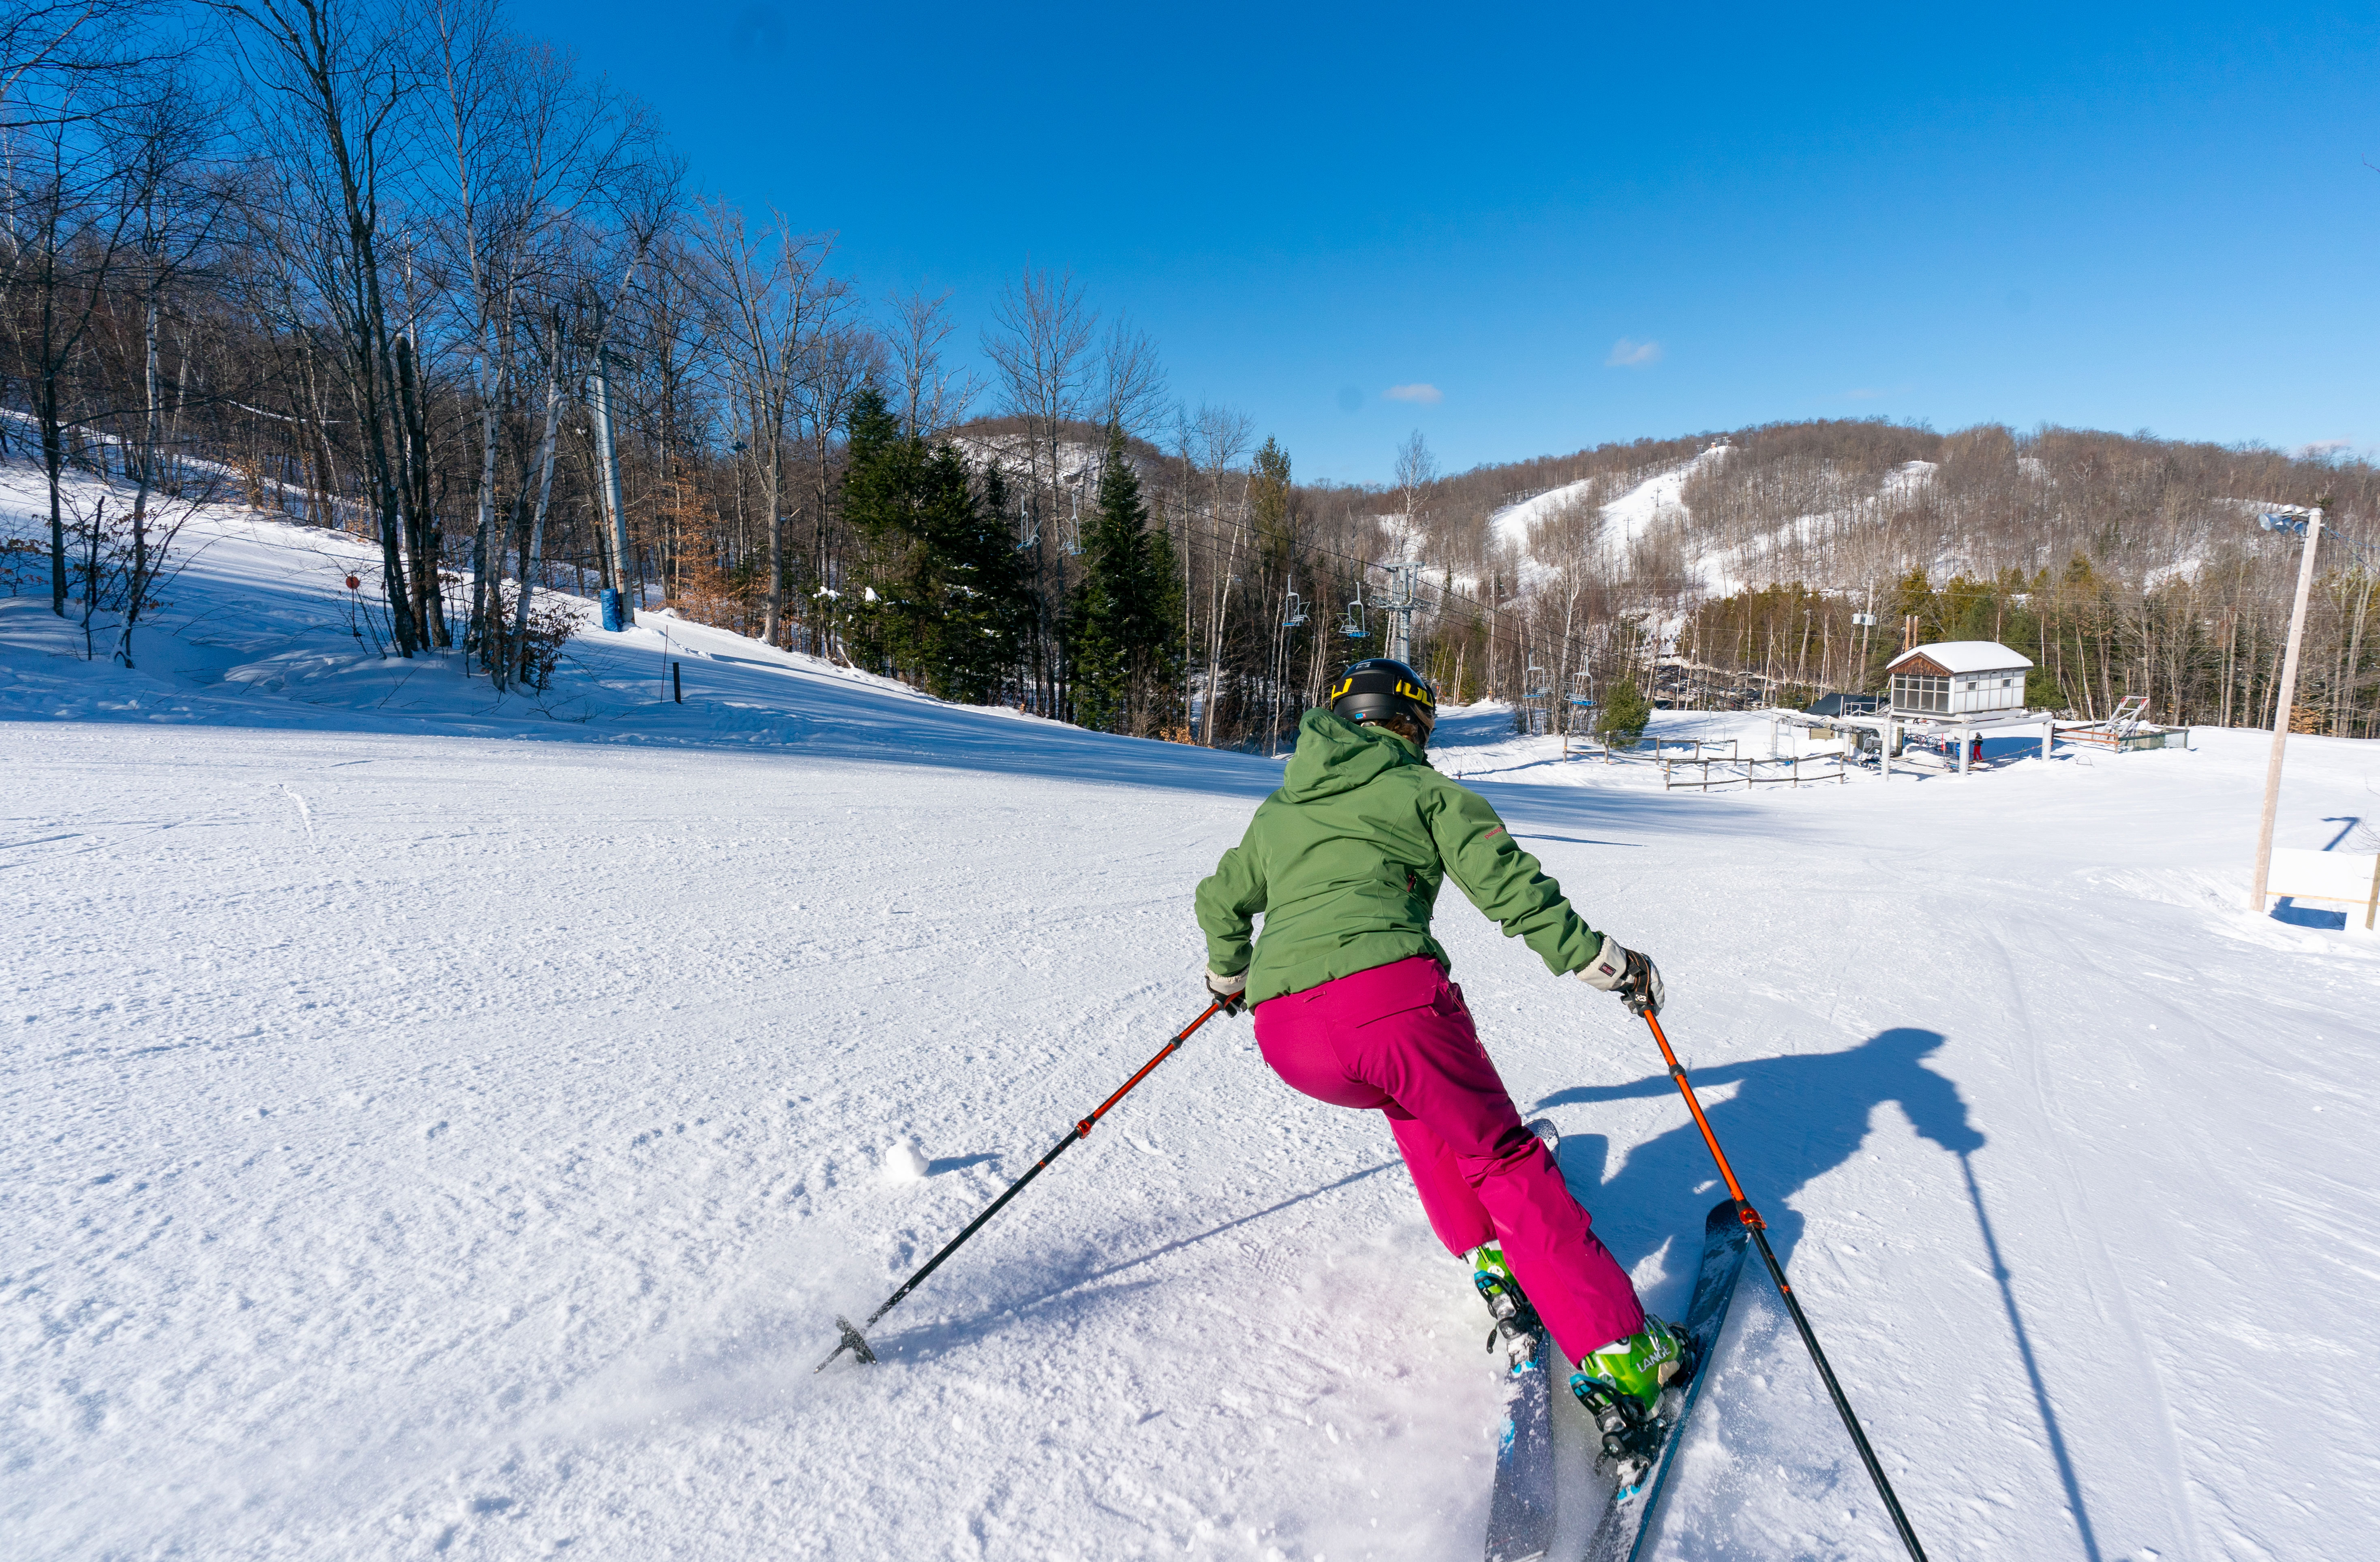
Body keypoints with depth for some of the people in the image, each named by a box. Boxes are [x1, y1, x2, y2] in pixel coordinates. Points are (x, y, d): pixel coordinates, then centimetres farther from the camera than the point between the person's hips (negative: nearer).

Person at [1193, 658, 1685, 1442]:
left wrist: (1229, 974, 54)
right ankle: (1616, 1352, 8)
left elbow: (1221, 898, 37)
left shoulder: (1277, 810, 29)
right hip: (1391, 998, -4)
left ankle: (1490, 1260, 29)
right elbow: (1507, 883, 3)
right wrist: (1598, 959, 10)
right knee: (1500, 1155, 12)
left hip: (1287, 1037, 5)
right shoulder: (1423, 789, 15)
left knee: (1413, 1104, 33)